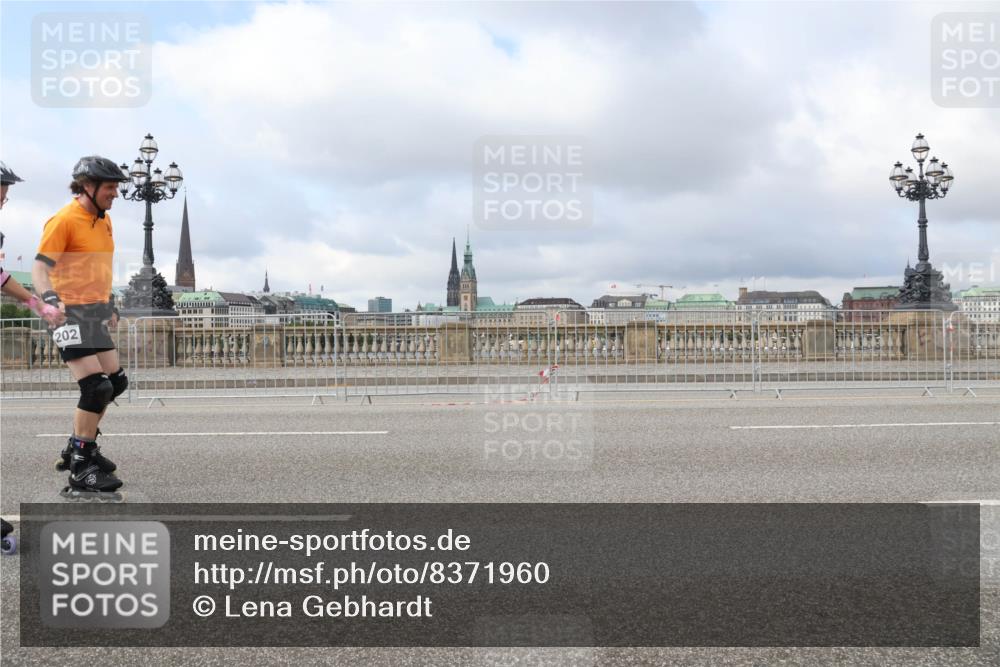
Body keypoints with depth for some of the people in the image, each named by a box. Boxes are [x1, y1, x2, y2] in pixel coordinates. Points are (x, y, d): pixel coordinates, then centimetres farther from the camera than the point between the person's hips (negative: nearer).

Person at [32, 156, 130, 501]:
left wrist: (108, 305, 27)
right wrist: (49, 298, -35)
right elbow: (40, 267, -18)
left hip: (94, 313, 9)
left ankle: (79, 447, 29)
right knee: (97, 388, -15)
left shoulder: (104, 219, 12)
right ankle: (80, 472, -6)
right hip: (71, 313, -9)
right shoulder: (64, 220, -13)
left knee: (115, 382, 13)